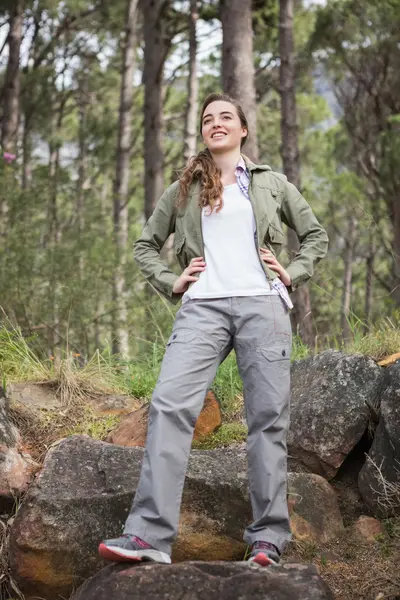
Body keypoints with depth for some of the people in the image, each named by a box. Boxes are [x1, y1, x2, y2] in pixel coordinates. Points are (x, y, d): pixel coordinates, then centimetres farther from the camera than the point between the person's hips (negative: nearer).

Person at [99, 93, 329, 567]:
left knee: (267, 416, -4)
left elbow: (315, 235, 23)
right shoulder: (184, 190, 19)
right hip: (203, 307, 0)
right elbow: (145, 244, 25)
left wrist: (292, 275, 8)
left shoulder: (271, 184, 17)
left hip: (262, 304, 0)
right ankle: (150, 534, -23)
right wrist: (171, 283, 9)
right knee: (169, 404, -18)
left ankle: (268, 536, 1)